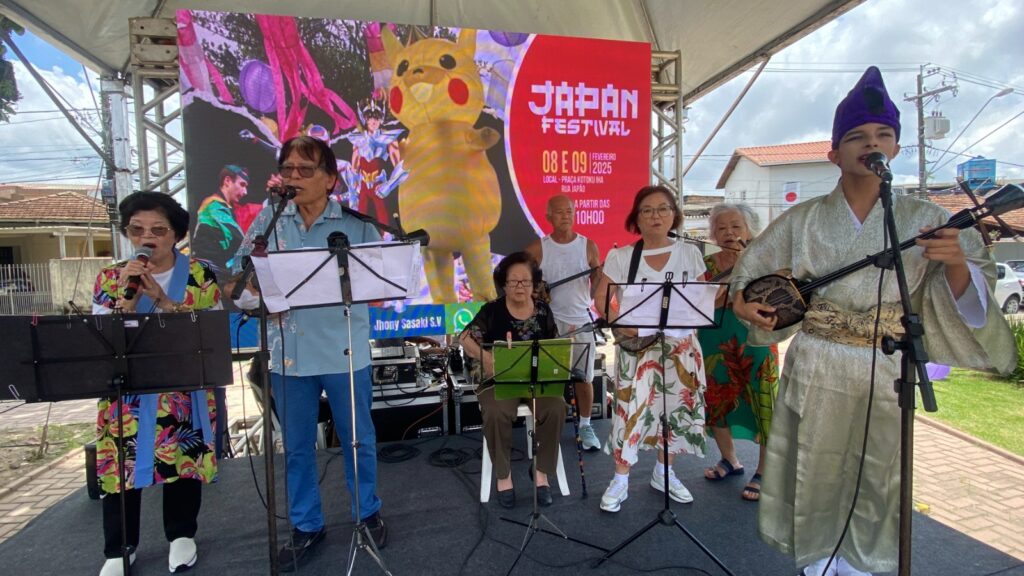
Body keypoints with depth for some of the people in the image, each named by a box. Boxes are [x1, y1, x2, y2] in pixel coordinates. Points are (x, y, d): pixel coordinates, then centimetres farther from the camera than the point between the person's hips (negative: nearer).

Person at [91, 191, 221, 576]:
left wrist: (163, 300, -21)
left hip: (184, 395, -1)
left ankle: (182, 535, 31)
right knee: (121, 466, 6)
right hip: (126, 397, 1)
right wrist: (127, 296, -20)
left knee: (184, 459, 10)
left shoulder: (201, 276, -5)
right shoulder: (110, 278, 0)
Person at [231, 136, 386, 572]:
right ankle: (306, 526, 33)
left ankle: (368, 513, 35)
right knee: (296, 446, 14)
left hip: (344, 352, -2)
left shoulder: (355, 222, -3)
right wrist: (255, 296, -13)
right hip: (287, 353, 3)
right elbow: (241, 276, 8)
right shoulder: (268, 220, 5)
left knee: (358, 439, 13)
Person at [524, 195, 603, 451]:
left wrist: (602, 272, -18)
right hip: (548, 323, -1)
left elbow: (596, 288, 1)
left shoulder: (588, 246, 0)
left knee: (584, 377, 9)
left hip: (581, 321, 1)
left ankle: (585, 426, 26)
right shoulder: (537, 249, -2)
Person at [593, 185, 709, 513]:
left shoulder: (689, 254, 4)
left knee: (676, 406, 9)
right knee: (631, 407, -7)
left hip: (680, 345, 3)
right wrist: (619, 324, -18)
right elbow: (601, 299, -3)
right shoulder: (620, 257, -2)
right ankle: (620, 480, 9)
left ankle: (663, 473, 30)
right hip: (636, 345, -3)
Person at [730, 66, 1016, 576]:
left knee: (875, 483, 13)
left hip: (885, 375, 1)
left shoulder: (923, 220, -1)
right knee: (816, 478, 9)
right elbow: (751, 273, 7)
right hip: (815, 372, 0)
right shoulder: (803, 220, -1)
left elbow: (964, 298, -4)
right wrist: (743, 303, -13)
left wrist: (956, 264, -24)